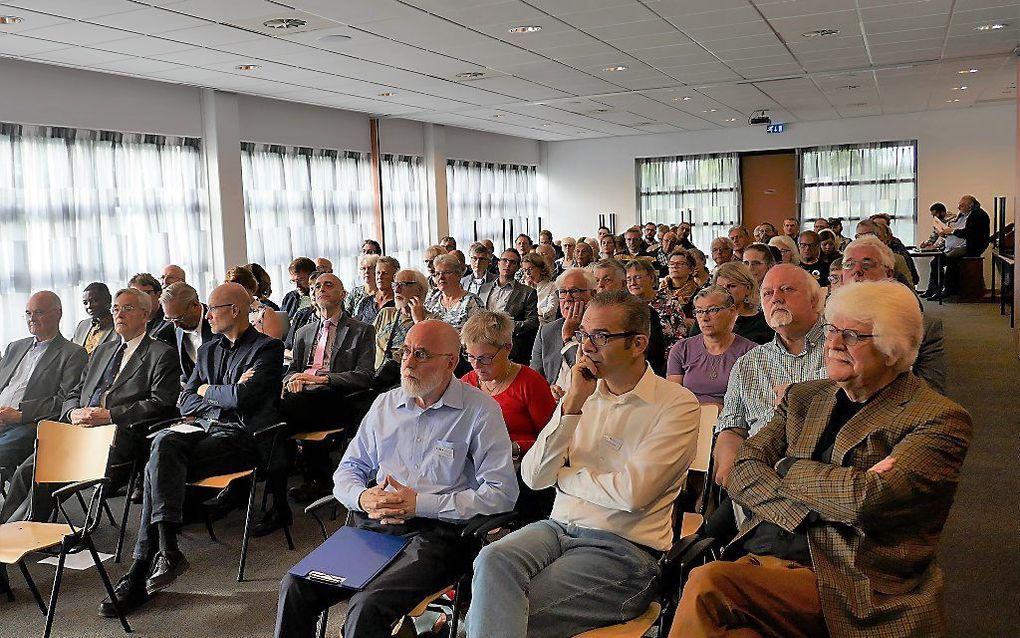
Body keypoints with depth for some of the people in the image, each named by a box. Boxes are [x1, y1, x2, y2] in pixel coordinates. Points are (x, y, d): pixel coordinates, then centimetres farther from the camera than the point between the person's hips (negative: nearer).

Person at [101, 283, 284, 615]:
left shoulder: (268, 348, 0)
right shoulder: (207, 351, 24)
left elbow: (243, 397, -15)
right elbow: (185, 401, 16)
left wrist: (207, 391, 3)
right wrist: (225, 398, -1)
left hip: (241, 436, -6)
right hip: (206, 428, 6)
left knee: (159, 465, -24)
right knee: (164, 442, -27)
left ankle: (142, 569, -22)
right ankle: (165, 549, -30)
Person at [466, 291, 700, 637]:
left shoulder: (678, 404, -4)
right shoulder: (582, 394, 12)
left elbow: (632, 493, -17)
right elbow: (533, 477, 2)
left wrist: (564, 475, 0)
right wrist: (572, 404, -7)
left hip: (621, 547, -5)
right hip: (559, 528, 5)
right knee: (492, 559, -28)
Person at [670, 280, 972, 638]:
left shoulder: (939, 420, 0)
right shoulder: (804, 398, 18)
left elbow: (864, 501, -16)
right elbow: (742, 475, 6)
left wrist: (788, 469, 1)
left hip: (843, 582, -5)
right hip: (759, 559, 5)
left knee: (707, 587, -31)